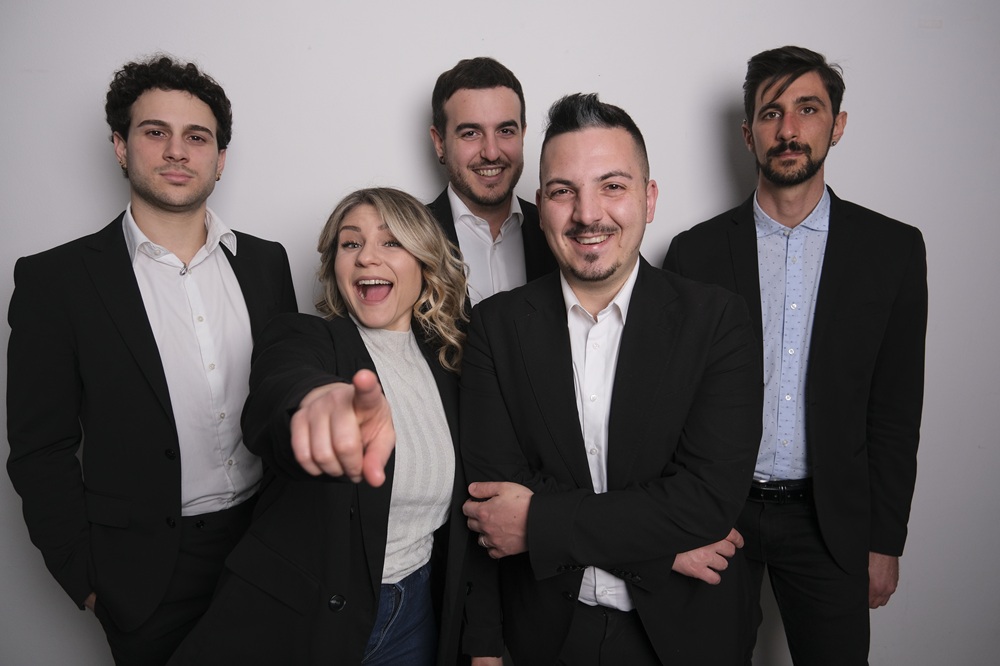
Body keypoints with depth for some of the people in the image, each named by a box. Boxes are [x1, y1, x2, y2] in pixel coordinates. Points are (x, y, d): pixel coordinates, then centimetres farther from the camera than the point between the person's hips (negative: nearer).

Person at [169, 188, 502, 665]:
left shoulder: (449, 364, 2)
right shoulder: (299, 337, -10)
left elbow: (472, 511, 5)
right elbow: (273, 399, -36)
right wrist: (318, 398, -60)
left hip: (414, 621, 4)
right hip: (293, 619, -4)